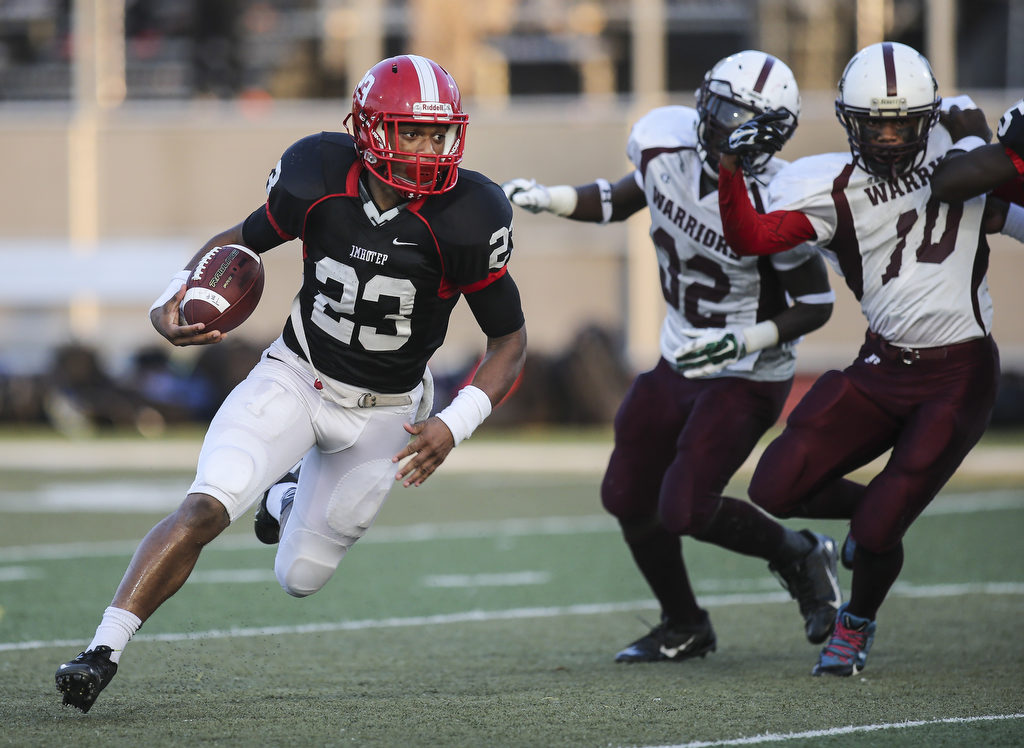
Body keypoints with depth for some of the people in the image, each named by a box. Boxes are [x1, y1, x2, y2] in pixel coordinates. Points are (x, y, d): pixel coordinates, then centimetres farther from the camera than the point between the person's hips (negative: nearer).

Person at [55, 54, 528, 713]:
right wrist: (174, 298, -17)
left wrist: (454, 426, -26)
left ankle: (295, 496, 45)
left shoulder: (465, 219, -21)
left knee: (300, 578, 10)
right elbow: (245, 239, 2)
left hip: (383, 413, 0)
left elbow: (511, 341, -11)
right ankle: (103, 652, -21)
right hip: (294, 379, 0)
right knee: (205, 510, -24)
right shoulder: (319, 178, -17)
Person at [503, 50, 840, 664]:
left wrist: (742, 342, -28)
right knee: (628, 498, 13)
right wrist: (544, 198, -1)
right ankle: (684, 628, 34)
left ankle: (798, 557, 11)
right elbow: (622, 202, 12)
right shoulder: (669, 149, -11)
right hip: (680, 360, 7)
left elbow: (817, 305, -17)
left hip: (747, 376, -7)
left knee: (683, 511, -15)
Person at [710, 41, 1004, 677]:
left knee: (877, 531, -10)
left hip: (959, 375, -3)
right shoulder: (831, 188, -3)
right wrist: (731, 167, -28)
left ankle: (858, 623, 23)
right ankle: (879, 507, 24)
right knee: (776, 489, -7)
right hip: (882, 368, 3)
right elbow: (751, 240, -13)